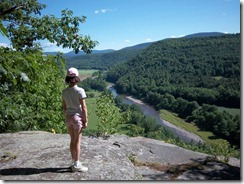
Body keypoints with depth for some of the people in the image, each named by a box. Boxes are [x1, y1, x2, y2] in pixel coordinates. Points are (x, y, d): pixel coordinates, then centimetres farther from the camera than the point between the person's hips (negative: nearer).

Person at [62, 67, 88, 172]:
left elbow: (64, 107, 6)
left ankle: (74, 162, 28)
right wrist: (85, 120, -8)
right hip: (77, 117, -5)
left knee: (72, 140, 17)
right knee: (77, 141, 4)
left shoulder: (64, 92, 1)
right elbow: (83, 107, -15)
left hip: (68, 117, 5)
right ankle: (76, 165, 13)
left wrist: (66, 118, 17)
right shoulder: (80, 91, -15)